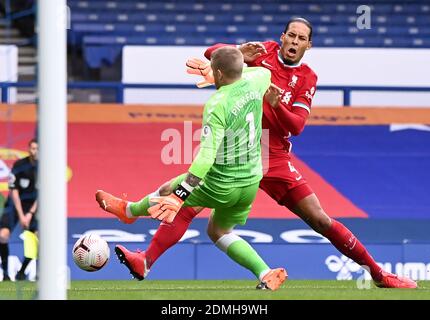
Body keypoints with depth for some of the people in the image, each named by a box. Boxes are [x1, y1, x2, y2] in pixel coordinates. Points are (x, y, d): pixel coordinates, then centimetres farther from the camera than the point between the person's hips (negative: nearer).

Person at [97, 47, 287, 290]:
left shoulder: (217, 106, -27)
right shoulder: (254, 83, -6)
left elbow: (206, 156, -32)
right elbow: (265, 73, 22)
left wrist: (180, 192, -33)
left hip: (221, 185, -7)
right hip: (252, 181, 7)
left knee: (168, 192, 20)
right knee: (219, 232, 24)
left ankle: (129, 210, 48)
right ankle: (266, 274, 7)